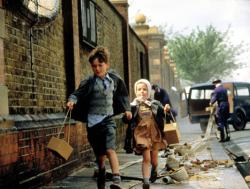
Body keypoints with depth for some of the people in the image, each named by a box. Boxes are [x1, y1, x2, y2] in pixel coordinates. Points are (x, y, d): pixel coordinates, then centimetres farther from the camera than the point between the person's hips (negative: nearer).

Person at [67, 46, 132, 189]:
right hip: (93, 121, 1)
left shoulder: (114, 79, 2)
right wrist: (72, 100, -32)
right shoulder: (88, 82, -5)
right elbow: (77, 94, -11)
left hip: (108, 119, -1)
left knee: (110, 149, -21)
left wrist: (127, 109, 20)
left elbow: (122, 94, 18)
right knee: (99, 154, 12)